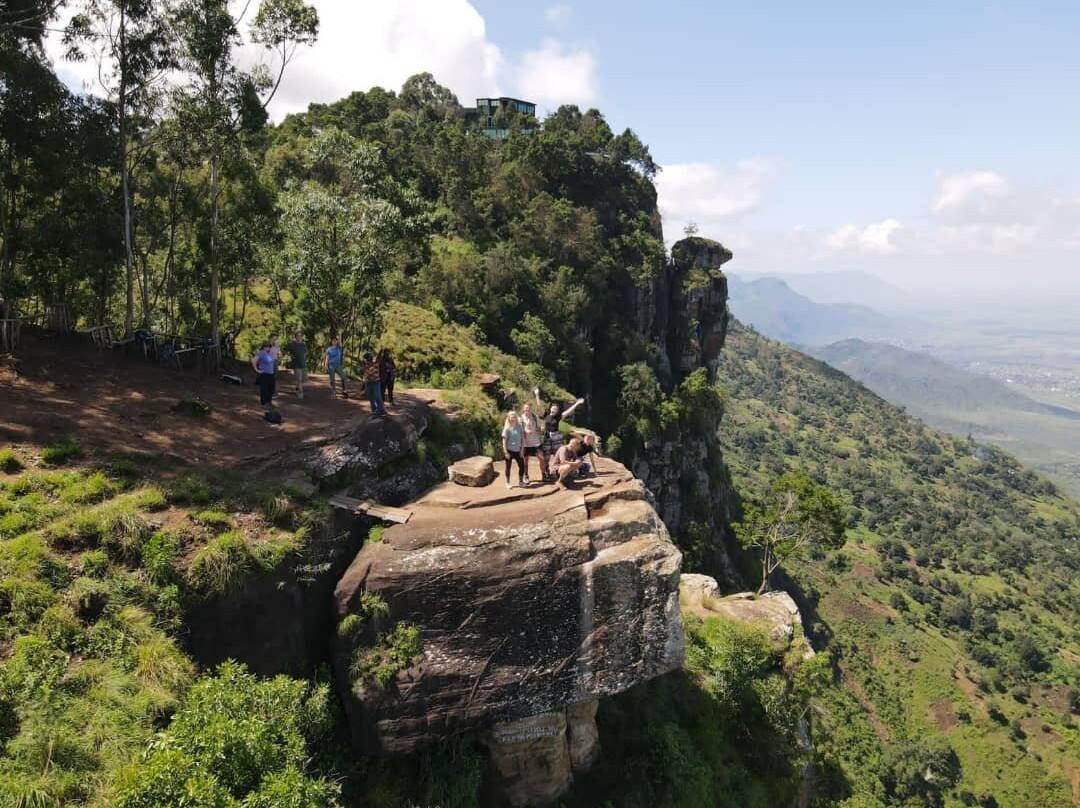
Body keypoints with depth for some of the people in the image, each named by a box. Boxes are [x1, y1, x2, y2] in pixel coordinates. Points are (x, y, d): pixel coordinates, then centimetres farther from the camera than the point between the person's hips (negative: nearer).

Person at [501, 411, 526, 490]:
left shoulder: (519, 426, 0)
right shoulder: (507, 428, -9)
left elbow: (522, 438, 4)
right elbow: (504, 441, -9)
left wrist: (522, 450, 0)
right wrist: (506, 452, -12)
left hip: (518, 450, 3)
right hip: (509, 450, -3)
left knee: (522, 465, 3)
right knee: (508, 467, 7)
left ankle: (521, 481, 20)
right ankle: (508, 483, 18)